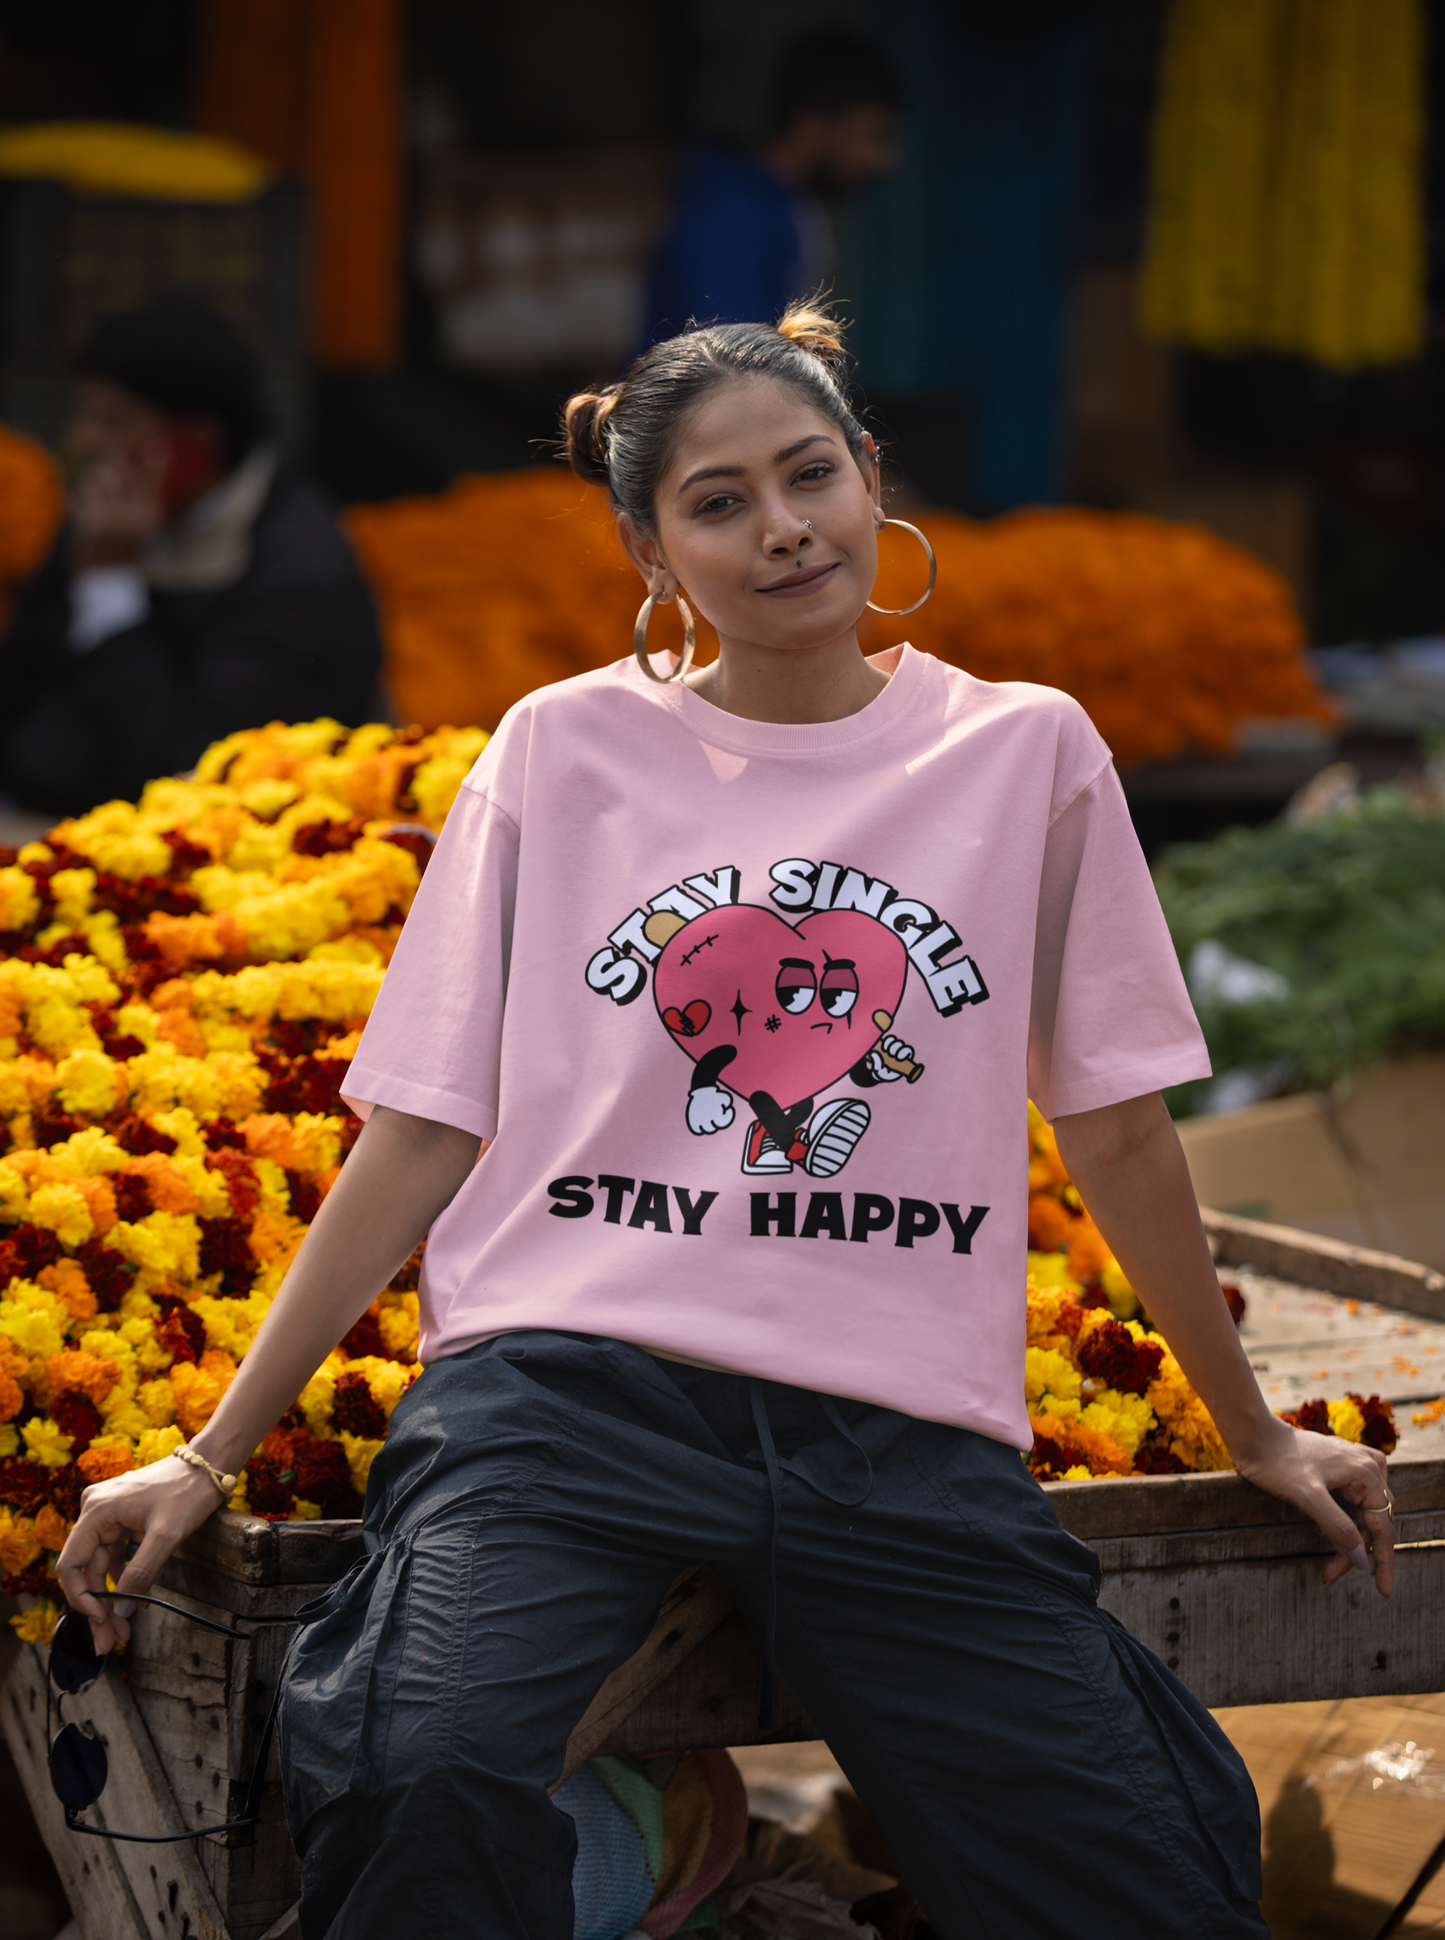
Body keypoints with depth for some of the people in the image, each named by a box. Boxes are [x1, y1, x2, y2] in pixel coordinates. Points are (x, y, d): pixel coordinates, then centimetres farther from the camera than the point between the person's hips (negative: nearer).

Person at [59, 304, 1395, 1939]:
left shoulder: (1027, 755, 11)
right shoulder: (562, 750, 10)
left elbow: (1116, 1128, 19)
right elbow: (421, 1134, 11)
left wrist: (1259, 1436, 25)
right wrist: (211, 1457, 6)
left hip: (903, 1437, 2)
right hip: (569, 1380, -2)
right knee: (431, 1783, -32)